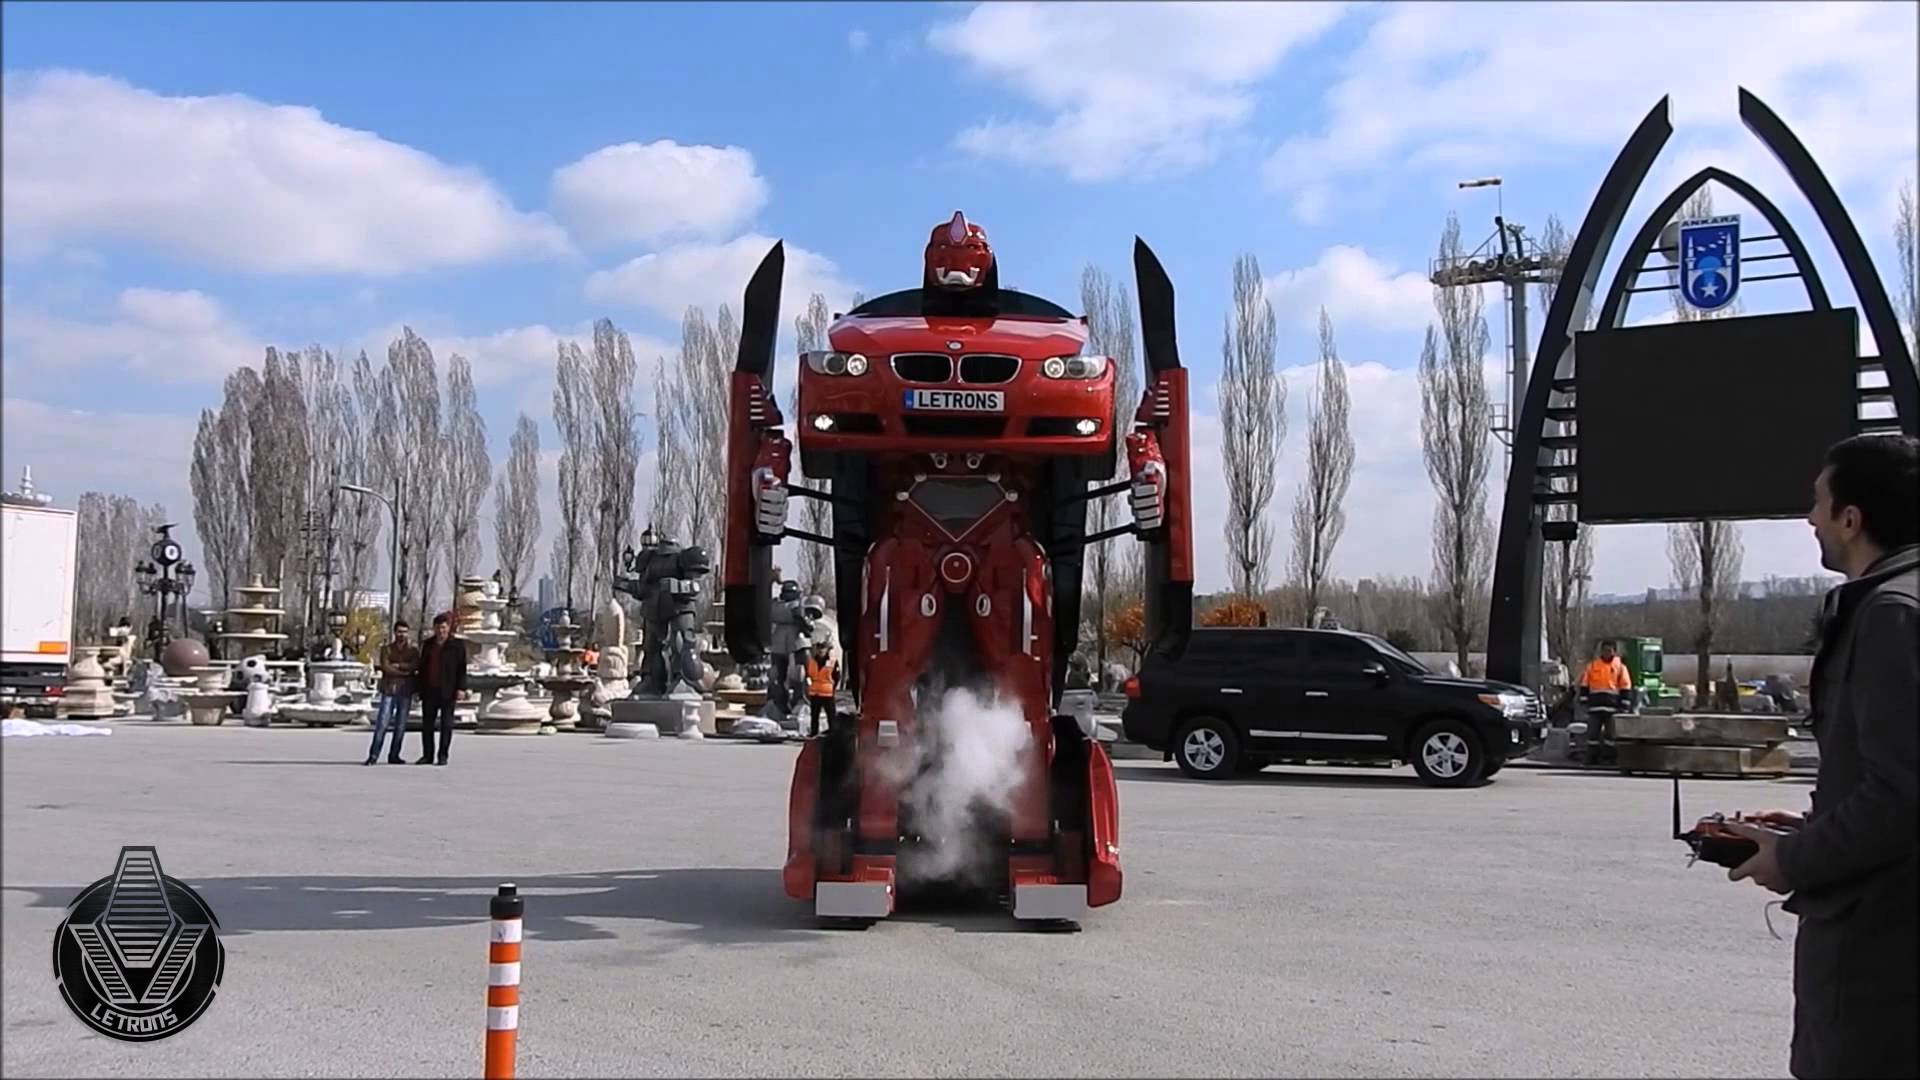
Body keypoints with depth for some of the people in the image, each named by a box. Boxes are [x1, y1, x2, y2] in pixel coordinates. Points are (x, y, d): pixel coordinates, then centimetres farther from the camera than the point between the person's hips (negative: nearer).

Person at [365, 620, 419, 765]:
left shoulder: (413, 649, 8)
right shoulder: (386, 648, 6)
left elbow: (415, 665, -9)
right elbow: (385, 667, -8)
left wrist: (397, 665, -12)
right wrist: (404, 672, -10)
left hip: (406, 691, 2)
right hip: (389, 689, -2)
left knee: (401, 725, 4)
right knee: (382, 723, -9)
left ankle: (394, 755, 10)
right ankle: (373, 754, -8)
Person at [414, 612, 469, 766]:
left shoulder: (458, 645, 0)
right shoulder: (428, 644, 13)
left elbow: (462, 668, -4)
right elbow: (422, 667, 15)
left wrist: (461, 687, -12)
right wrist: (419, 687, 10)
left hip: (447, 690, -4)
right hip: (429, 690, 4)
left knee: (446, 723, -1)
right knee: (427, 723, 6)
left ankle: (443, 756, 3)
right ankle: (427, 755, 13)